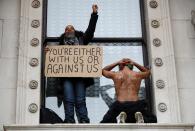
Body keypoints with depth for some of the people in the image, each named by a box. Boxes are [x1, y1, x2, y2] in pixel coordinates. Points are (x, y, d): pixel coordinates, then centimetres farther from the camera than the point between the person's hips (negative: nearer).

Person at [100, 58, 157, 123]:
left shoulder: (115, 74, 13)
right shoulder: (138, 75, 15)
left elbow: (103, 71, 36)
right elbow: (147, 72, 40)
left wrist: (117, 63, 30)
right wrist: (134, 63, 33)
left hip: (120, 105, -1)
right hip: (136, 104, 1)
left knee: (106, 121, 15)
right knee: (152, 120, 22)